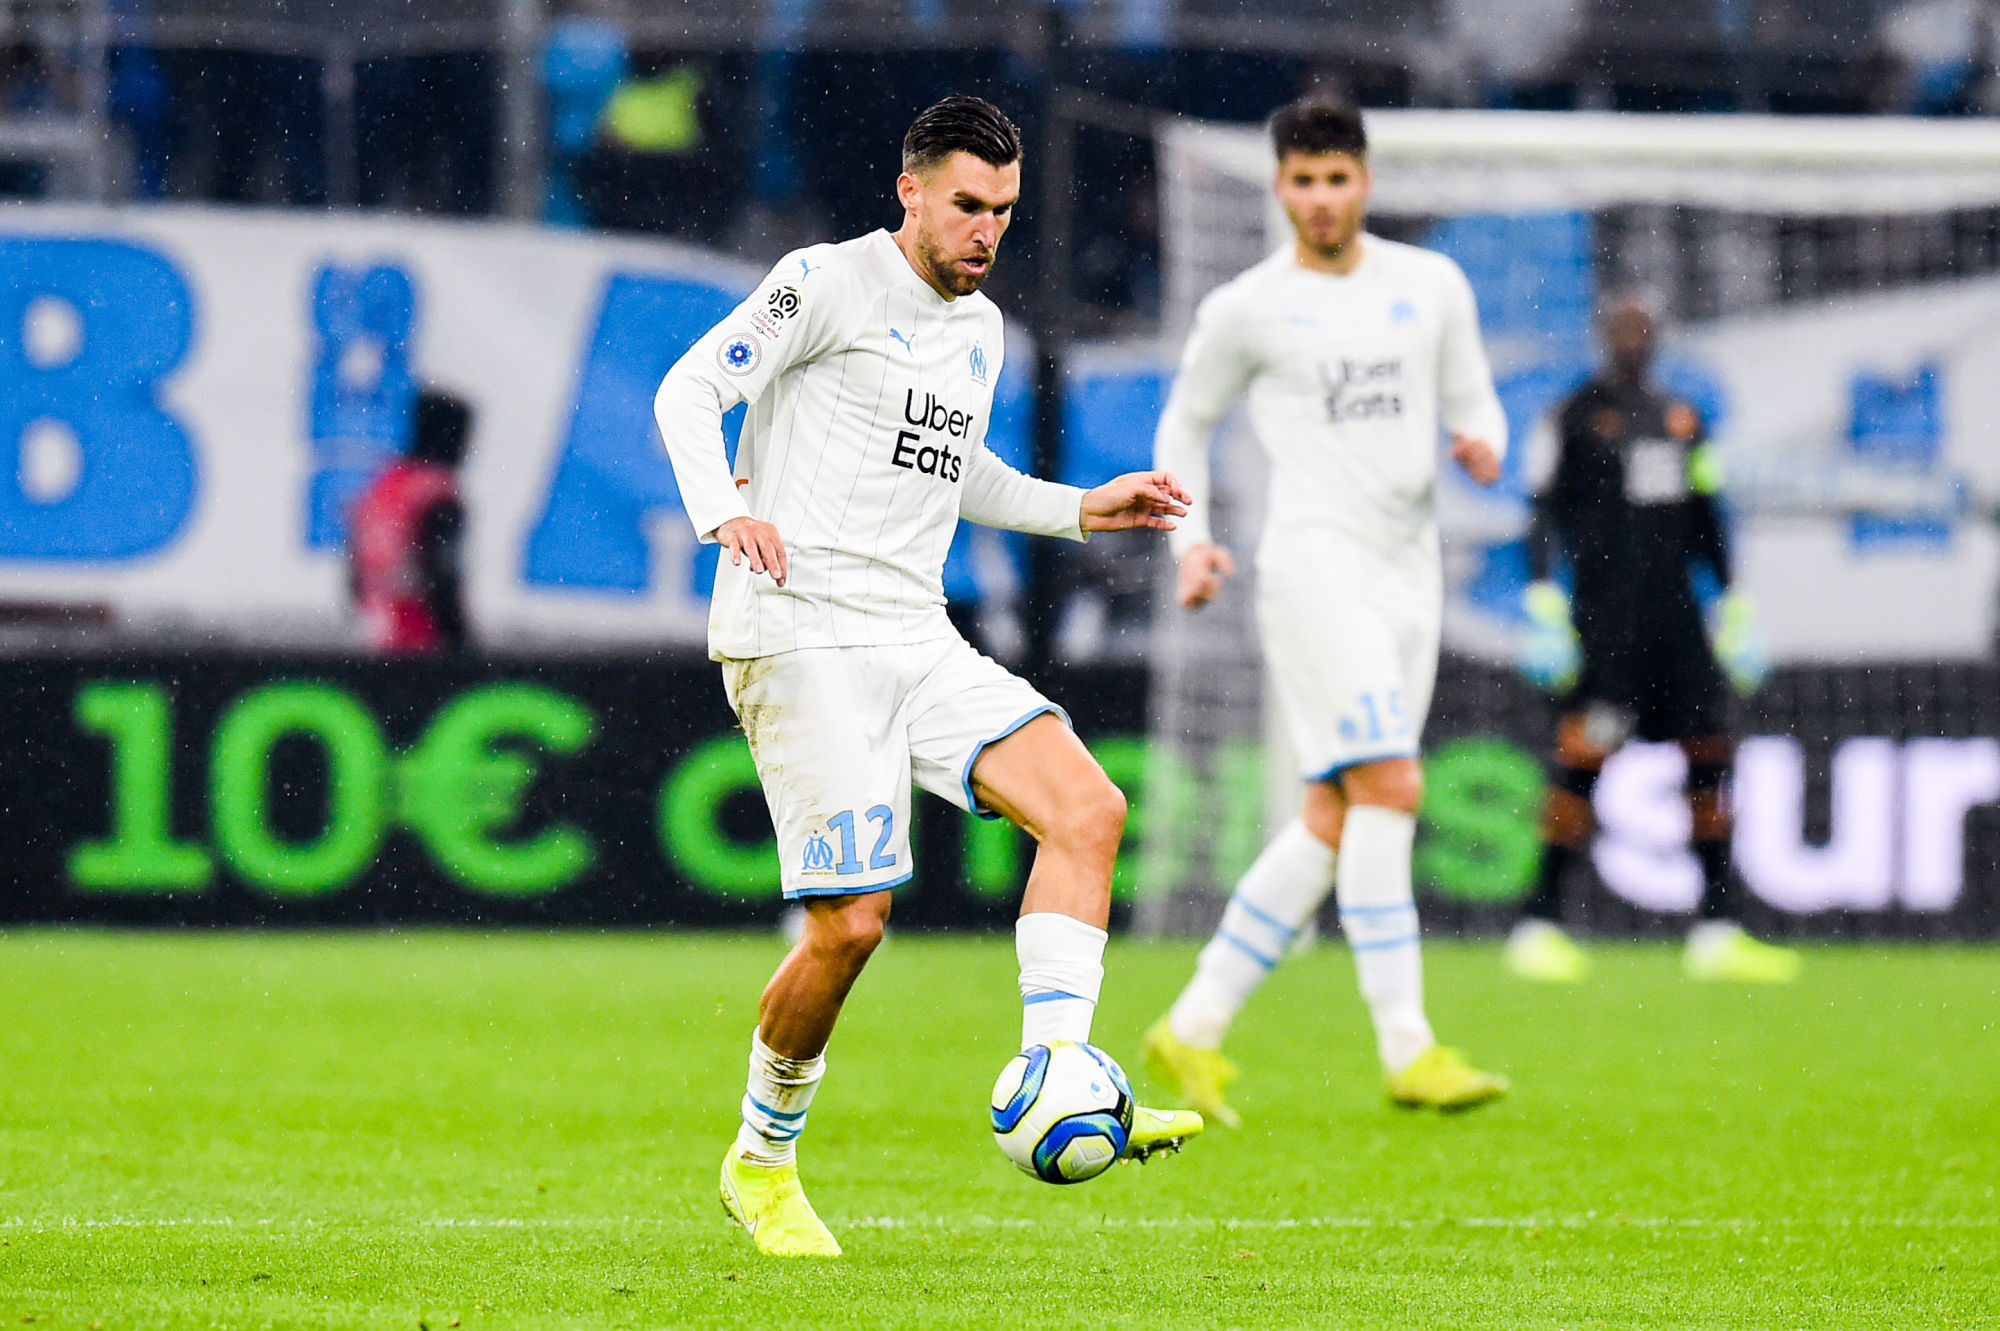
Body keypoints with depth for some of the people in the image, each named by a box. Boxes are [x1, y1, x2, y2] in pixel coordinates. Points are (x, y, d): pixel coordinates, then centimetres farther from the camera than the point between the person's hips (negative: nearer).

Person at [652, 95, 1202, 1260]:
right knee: (851, 924, -10)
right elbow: (690, 390, -8)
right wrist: (723, 510, -25)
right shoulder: (830, 284, -4)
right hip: (800, 638, -7)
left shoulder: (981, 330, 19)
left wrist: (1083, 509, 22)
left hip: (917, 640, 7)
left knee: (1088, 807, -14)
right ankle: (762, 1162, 12)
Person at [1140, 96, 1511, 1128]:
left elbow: (1473, 403, 19)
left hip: (1408, 570, 5)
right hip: (1314, 565, -5)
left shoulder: (1431, 287, 12)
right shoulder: (1245, 309, 3)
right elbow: (1183, 425, 15)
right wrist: (1190, 539, 1)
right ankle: (1407, 1051, -19)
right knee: (1388, 789, -18)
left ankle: (1193, 1032, 13)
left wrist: (1483, 447, -5)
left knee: (1336, 820, 4)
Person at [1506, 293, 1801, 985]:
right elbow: (1544, 516, -3)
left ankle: (1716, 932, 4)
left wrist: (1735, 609, 19)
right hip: (1605, 611, -6)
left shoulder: (1681, 418, 18)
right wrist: (1544, 609, -12)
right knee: (1581, 754, -12)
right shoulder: (1577, 415, 1)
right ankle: (1539, 923, -6)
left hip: (1676, 610, 6)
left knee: (1710, 751, 1)